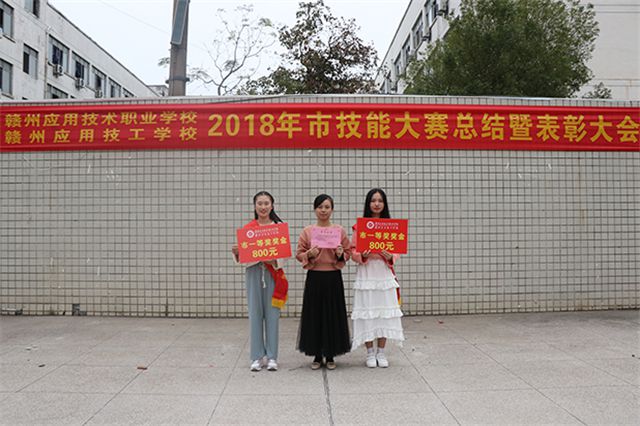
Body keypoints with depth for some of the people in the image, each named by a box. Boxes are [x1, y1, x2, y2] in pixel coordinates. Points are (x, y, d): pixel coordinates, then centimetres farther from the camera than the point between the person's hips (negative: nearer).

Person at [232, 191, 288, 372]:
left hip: (273, 272, -1)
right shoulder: (248, 228, 7)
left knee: (272, 313, 2)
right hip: (253, 271, 1)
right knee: (255, 313, 3)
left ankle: (272, 357, 12)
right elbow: (242, 255, 9)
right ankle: (257, 357, 14)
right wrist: (236, 252, -12)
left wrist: (275, 258, -22)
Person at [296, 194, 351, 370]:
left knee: (333, 315, 4)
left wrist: (341, 255, -13)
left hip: (333, 278, 0)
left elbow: (348, 252, 8)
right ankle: (317, 355, 18)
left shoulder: (340, 230, 4)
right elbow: (299, 254, 5)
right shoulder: (307, 231, 3)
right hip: (314, 278, 0)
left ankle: (330, 356, 19)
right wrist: (309, 254, -15)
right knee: (314, 315, 4)